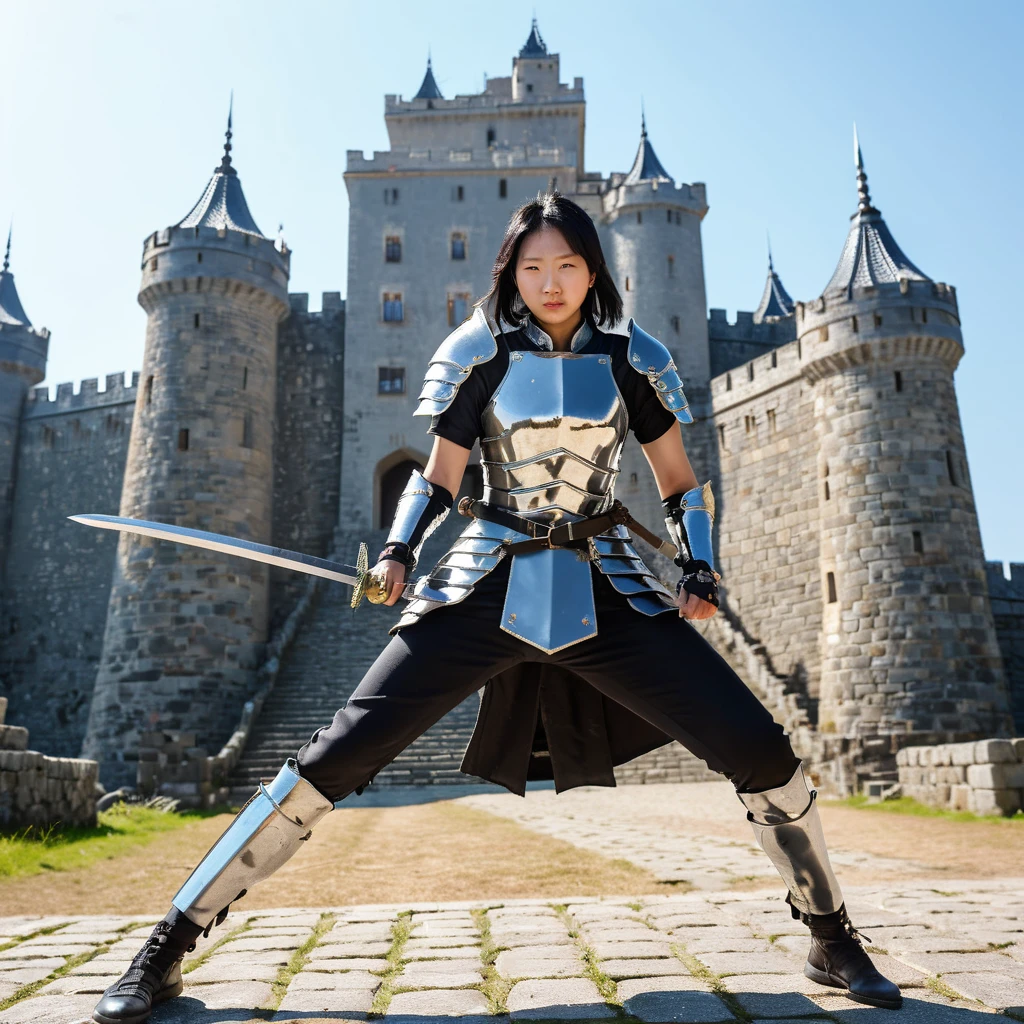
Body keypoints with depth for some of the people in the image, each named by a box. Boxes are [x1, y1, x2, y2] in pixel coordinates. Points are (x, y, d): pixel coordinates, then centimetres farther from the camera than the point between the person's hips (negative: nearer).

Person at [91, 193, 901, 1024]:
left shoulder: (633, 359, 5)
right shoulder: (478, 353, 3)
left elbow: (679, 483, 11)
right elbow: (438, 476, 8)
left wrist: (700, 570, -4)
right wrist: (399, 552, -10)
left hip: (608, 592, 1)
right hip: (488, 589, -1)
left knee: (759, 749, -9)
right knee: (338, 756, -10)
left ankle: (834, 944, 17)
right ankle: (166, 952, 5)